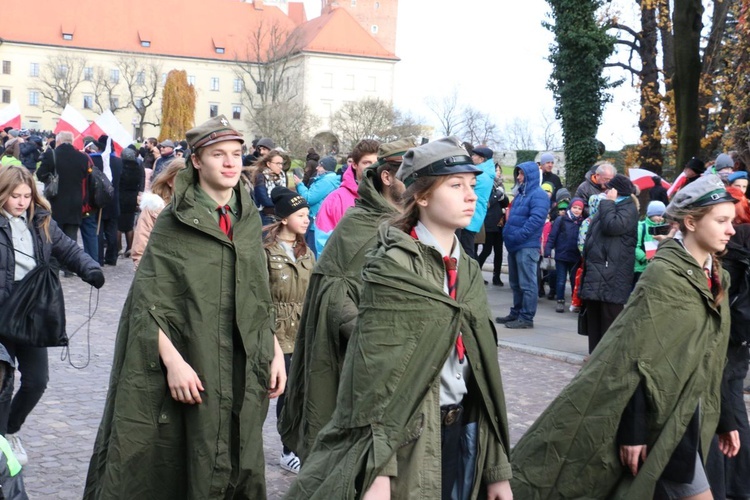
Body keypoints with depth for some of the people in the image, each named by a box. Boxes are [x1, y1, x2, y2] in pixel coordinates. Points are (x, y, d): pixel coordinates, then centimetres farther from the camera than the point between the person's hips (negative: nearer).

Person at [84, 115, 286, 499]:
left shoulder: (250, 219, 8)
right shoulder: (174, 221, -6)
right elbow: (148, 301, -11)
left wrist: (275, 351, 8)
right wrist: (173, 362, -20)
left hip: (243, 366, 4)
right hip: (191, 365, -4)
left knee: (238, 465, 9)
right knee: (171, 466, 4)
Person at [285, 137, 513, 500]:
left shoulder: (469, 272, 9)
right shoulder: (393, 267, -11)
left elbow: (484, 367, 9)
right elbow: (376, 373, -15)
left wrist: (496, 466, 9)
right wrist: (377, 471, -21)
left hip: (465, 434, 6)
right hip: (408, 438, -6)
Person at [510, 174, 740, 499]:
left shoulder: (714, 276, 8)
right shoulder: (664, 274, -17)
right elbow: (636, 355, -20)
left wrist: (724, 419, 15)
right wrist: (632, 431, -22)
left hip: (686, 413, 8)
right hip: (661, 415, -8)